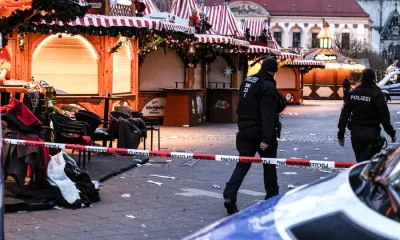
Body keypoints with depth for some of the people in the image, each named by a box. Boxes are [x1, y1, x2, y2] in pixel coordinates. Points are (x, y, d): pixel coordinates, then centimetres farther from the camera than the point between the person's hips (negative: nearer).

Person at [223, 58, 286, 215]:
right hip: (261, 132, -6)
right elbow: (268, 115, -24)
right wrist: (266, 138, -27)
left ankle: (230, 196, -14)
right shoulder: (268, 86, -16)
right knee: (269, 164, 12)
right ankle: (272, 197, 22)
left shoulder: (247, 82, 10)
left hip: (245, 131, 6)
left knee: (243, 164, 3)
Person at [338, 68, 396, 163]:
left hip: (355, 133, 5)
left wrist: (341, 134, 11)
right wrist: (392, 133, 0)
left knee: (360, 161, 17)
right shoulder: (377, 94, -11)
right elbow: (384, 116, -10)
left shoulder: (352, 93, 4)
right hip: (371, 134, -5)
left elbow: (344, 114, 5)